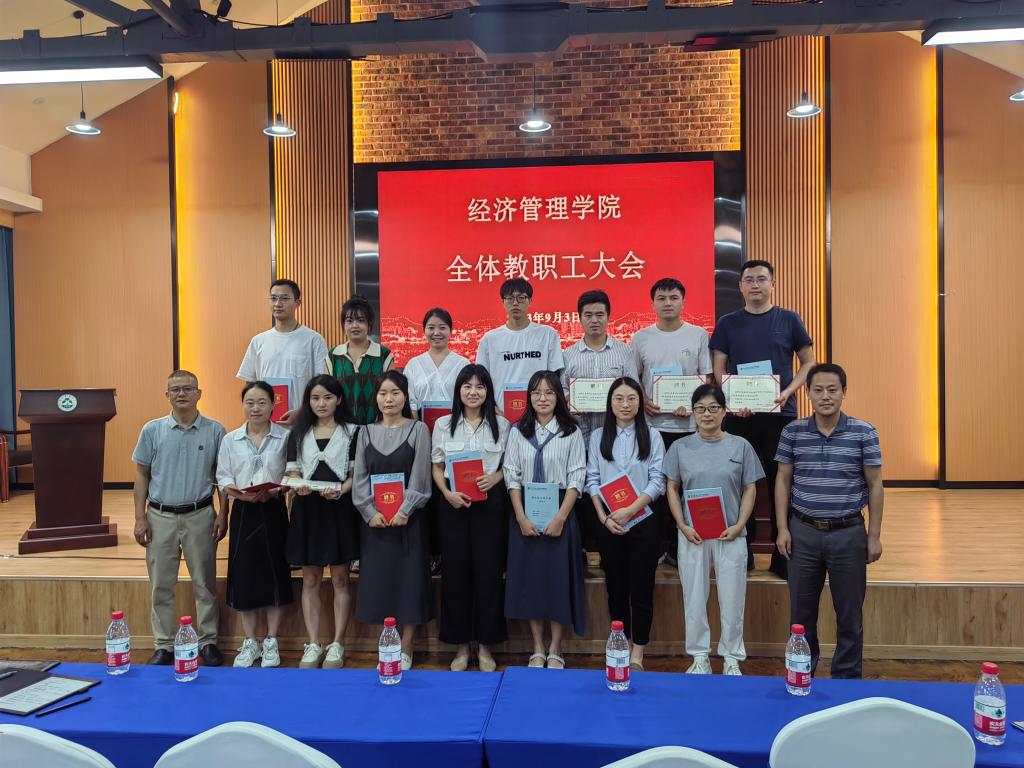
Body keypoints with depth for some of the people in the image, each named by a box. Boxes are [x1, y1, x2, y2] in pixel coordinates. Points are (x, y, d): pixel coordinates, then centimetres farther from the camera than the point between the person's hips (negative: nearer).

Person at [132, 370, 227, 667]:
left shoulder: (214, 431, -1)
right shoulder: (152, 430, 1)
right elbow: (141, 474, 5)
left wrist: (222, 515, -2)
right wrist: (140, 518, 0)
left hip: (200, 515, -1)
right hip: (160, 516, 1)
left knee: (205, 583, 7)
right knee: (161, 586, 8)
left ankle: (208, 642, 19)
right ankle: (164, 646, 20)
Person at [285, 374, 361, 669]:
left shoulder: (351, 431, 3)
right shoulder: (299, 434, 10)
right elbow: (293, 472, 9)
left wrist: (340, 490, -18)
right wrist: (299, 487, -13)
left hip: (340, 509, -2)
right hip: (307, 509, 2)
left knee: (340, 579, 3)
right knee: (310, 580, 7)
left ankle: (337, 645, 12)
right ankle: (313, 645, 15)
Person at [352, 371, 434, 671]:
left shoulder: (418, 429, 0)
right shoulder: (367, 432, 8)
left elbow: (420, 476, -6)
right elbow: (360, 478, 4)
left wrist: (404, 511, -14)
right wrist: (370, 512, -8)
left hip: (408, 518, -2)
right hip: (374, 518, 3)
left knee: (409, 578, 1)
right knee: (379, 579, 4)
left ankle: (406, 649, 11)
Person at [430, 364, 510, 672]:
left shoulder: (501, 425, 5)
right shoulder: (443, 424, 6)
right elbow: (437, 466, 7)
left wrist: (495, 478, -12)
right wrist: (447, 493, -9)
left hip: (490, 504, 0)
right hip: (454, 504, 1)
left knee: (488, 571, 2)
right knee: (455, 571, 3)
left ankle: (485, 644, 15)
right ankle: (461, 644, 16)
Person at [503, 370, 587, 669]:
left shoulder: (571, 432, -2)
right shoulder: (518, 431, 4)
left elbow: (577, 478, -5)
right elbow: (512, 476, 2)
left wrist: (560, 518, -13)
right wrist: (521, 517, -8)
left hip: (559, 513, -2)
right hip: (525, 514, 2)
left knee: (558, 576, 2)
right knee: (529, 575, 6)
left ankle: (555, 650, 15)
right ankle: (537, 648, 19)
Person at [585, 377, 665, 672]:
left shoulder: (651, 436, 1)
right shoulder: (598, 436, 6)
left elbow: (657, 481, -5)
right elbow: (592, 480, 3)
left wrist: (629, 511, -15)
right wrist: (604, 517, -8)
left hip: (643, 521, -2)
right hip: (609, 523, 2)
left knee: (641, 589, 2)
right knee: (616, 588, 9)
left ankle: (637, 655, 12)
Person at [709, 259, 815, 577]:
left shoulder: (789, 320, 5)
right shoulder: (727, 323, 6)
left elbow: (808, 363, 7)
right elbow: (718, 369, 4)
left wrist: (787, 392, -10)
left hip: (781, 413, 0)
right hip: (739, 415, 1)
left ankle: (783, 555, 11)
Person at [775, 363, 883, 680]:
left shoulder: (864, 433, -5)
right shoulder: (792, 432, -1)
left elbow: (875, 486, 0)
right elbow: (783, 481, 5)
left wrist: (874, 536, -2)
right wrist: (783, 529, 0)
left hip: (848, 534, -1)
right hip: (803, 532, 1)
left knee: (849, 613, 9)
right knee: (801, 611, 11)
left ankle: (847, 678, 26)